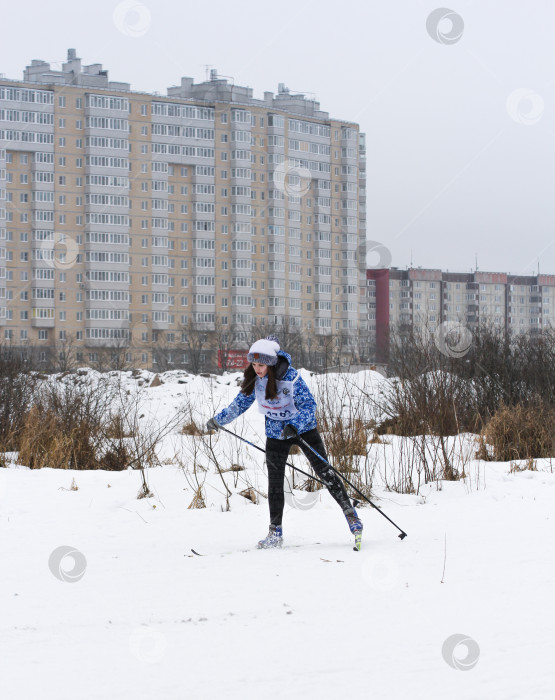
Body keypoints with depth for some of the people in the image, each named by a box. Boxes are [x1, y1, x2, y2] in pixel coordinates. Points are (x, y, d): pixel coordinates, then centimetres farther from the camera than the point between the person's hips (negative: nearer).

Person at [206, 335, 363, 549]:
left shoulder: (291, 378, -26)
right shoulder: (254, 379, -10)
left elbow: (309, 405, -26)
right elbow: (240, 403, 5)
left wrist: (294, 426, -40)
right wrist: (218, 420, 2)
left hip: (302, 428, -4)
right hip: (276, 433, 4)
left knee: (324, 472, -1)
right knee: (275, 481, 1)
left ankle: (349, 512, 13)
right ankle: (275, 532, 7)